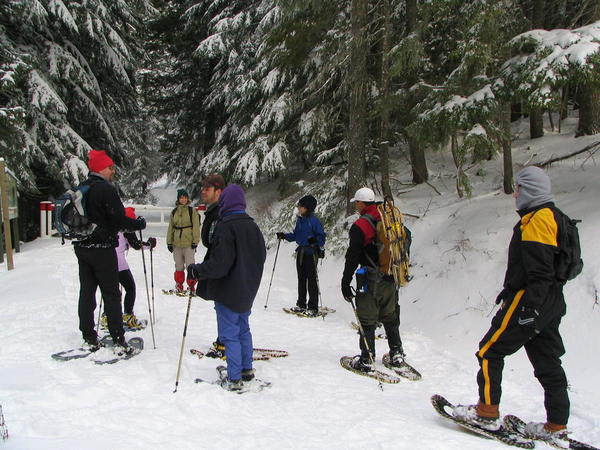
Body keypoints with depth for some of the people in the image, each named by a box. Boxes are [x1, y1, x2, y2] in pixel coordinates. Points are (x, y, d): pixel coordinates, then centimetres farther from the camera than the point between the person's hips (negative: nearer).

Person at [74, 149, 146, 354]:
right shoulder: (106, 189, -16)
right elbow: (119, 220, -19)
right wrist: (139, 223, -4)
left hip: (81, 248, 7)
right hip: (102, 249, -7)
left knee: (86, 292, 11)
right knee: (111, 295, -1)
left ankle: (89, 339, 18)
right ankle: (118, 341, 2)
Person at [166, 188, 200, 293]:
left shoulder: (192, 211, -2)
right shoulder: (174, 212, 9)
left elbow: (196, 227, -4)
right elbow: (170, 228, 14)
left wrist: (195, 241, -8)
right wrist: (169, 242, 11)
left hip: (189, 243, -4)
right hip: (176, 243, 4)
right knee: (179, 266, 11)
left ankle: (191, 286, 7)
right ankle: (179, 286, 21)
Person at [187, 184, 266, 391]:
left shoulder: (226, 227, -20)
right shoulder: (252, 225, 5)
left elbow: (220, 263, -25)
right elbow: (262, 255, 14)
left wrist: (197, 271, -13)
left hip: (229, 291, -8)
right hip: (248, 290, 8)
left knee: (229, 334, 1)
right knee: (243, 329, 21)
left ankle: (234, 379, 7)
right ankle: (247, 369, 30)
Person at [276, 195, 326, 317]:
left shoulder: (314, 220, -13)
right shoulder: (300, 220, 10)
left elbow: (321, 237, -14)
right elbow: (295, 235, 19)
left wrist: (315, 240, -32)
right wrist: (284, 236, 7)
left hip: (311, 253, -8)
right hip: (301, 251, 8)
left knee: (311, 279, -4)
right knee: (301, 278, 13)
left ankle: (313, 308, 3)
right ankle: (301, 305, 24)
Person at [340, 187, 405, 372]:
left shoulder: (360, 226, -14)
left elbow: (352, 257, -15)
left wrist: (345, 283, -8)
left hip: (371, 280, -6)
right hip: (391, 279, 7)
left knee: (367, 320, 2)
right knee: (390, 317, 19)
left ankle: (367, 360, 6)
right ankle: (397, 353, 26)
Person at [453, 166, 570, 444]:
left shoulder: (537, 218, -16)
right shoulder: (552, 216, 17)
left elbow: (540, 271, -23)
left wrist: (530, 307, -25)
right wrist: (511, 290, 28)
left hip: (529, 302, -10)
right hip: (551, 304, 10)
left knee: (490, 351, -1)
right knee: (547, 362, 12)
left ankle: (487, 413, 4)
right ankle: (556, 427, 18)